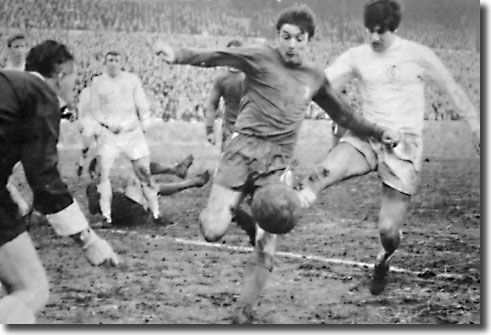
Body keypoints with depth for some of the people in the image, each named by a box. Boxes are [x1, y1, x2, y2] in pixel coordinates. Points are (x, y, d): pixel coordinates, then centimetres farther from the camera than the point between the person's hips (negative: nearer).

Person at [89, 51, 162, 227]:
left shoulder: (132, 79, 7)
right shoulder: (98, 82, 6)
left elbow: (142, 106, 11)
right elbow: (95, 109, 8)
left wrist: (144, 125, 3)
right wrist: (108, 123, -6)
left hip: (132, 132, 0)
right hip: (109, 134, 0)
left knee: (144, 172, -1)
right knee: (104, 174, -10)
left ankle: (156, 213, 5)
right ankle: (106, 216, -4)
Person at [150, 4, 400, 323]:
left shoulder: (315, 76, 16)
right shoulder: (262, 57, 1)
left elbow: (343, 113, 30)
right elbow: (214, 57, -10)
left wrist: (379, 132, 28)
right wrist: (177, 55, -26)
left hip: (277, 163, 3)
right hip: (244, 148, -3)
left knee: (266, 244, -6)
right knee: (213, 231, -14)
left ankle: (246, 308, 9)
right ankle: (235, 211, 20)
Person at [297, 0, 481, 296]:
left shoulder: (418, 55, -2)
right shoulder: (357, 57, 4)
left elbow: (453, 90, 7)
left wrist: (477, 126, 9)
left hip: (404, 146, -2)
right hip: (365, 138, 2)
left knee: (388, 230, -3)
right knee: (327, 171, -33)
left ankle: (386, 257, 31)